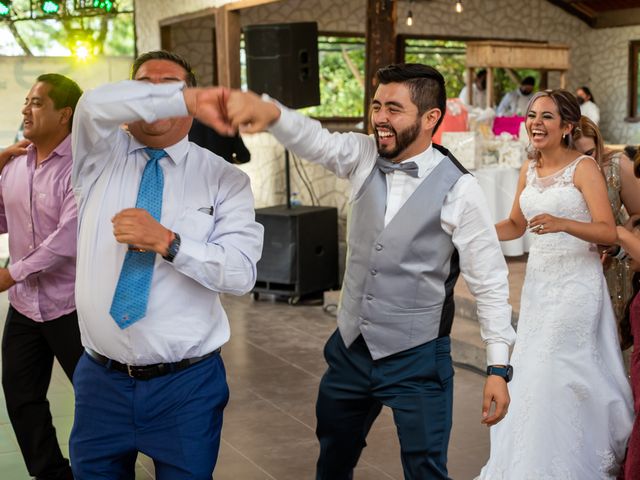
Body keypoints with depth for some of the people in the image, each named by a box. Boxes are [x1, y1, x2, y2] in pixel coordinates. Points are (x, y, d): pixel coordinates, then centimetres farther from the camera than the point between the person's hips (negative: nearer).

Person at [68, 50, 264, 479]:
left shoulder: (224, 178, -2)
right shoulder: (102, 156, 2)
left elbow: (241, 272, -14)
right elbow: (97, 104, -22)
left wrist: (167, 242, -28)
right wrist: (191, 99, -33)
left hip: (187, 383, -1)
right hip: (101, 379, 2)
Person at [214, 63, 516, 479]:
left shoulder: (459, 188, -15)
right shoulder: (364, 157, -2)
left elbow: (490, 281, -11)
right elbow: (312, 140, -19)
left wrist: (498, 367, -13)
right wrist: (270, 111, -41)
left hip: (418, 360, -5)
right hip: (350, 348, 5)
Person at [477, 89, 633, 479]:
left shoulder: (584, 167, -10)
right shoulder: (530, 169, 9)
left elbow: (609, 232, -17)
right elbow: (515, 225, 19)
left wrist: (562, 223, -33)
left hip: (576, 282, -7)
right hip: (539, 279, 7)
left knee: (554, 371, -5)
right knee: (531, 369, 10)